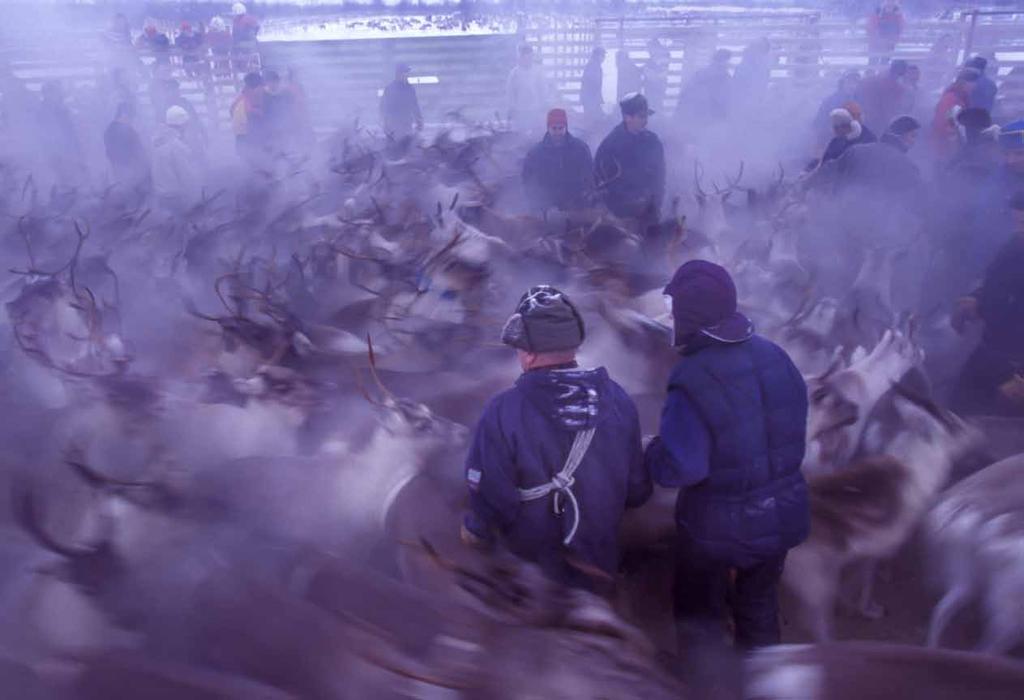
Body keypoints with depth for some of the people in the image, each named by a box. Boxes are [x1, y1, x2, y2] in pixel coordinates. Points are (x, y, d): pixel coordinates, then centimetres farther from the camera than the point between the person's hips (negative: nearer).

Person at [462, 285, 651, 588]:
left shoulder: (501, 413, -25)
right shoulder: (617, 399, -12)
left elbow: (491, 499, -20)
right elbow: (637, 489, -3)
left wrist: (479, 529, 1)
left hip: (531, 542, -4)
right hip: (601, 540, 4)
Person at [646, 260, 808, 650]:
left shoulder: (693, 380, -29)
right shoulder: (776, 358, -7)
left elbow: (678, 468, -30)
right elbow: (791, 432, 3)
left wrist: (652, 451, -11)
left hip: (717, 528, -6)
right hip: (782, 517, 6)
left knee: (699, 617, 19)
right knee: (759, 608, 28)